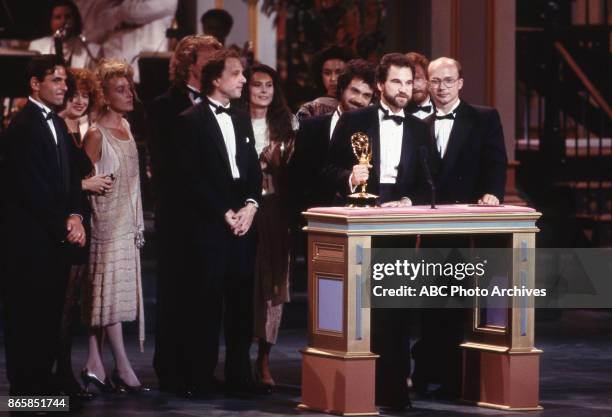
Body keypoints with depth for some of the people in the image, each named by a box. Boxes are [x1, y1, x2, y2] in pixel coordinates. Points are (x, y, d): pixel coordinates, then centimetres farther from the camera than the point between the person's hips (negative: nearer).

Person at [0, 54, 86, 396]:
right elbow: (32, 188, -16)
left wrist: (75, 216, -2)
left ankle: (44, 379, 15)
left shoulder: (58, 124, 16)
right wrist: (63, 226, -11)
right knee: (27, 315, -2)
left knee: (50, 314, 9)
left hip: (57, 237, 8)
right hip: (30, 238, -8)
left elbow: (70, 177, 15)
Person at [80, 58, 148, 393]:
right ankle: (123, 369, -7)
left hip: (127, 223, 8)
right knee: (111, 291, -7)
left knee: (102, 294, 8)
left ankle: (94, 366, 10)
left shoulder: (126, 127, 13)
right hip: (107, 222, -8)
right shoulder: (96, 134, -11)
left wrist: (138, 224, 19)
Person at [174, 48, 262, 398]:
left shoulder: (242, 120, 17)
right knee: (206, 302, -4)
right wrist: (224, 213, -11)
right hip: (207, 225, -6)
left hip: (244, 222, 6)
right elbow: (191, 178, -9)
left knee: (241, 302, 6)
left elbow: (255, 170, 15)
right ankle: (201, 378, 1)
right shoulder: (191, 121, -3)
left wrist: (251, 205, -3)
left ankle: (239, 376, 11)